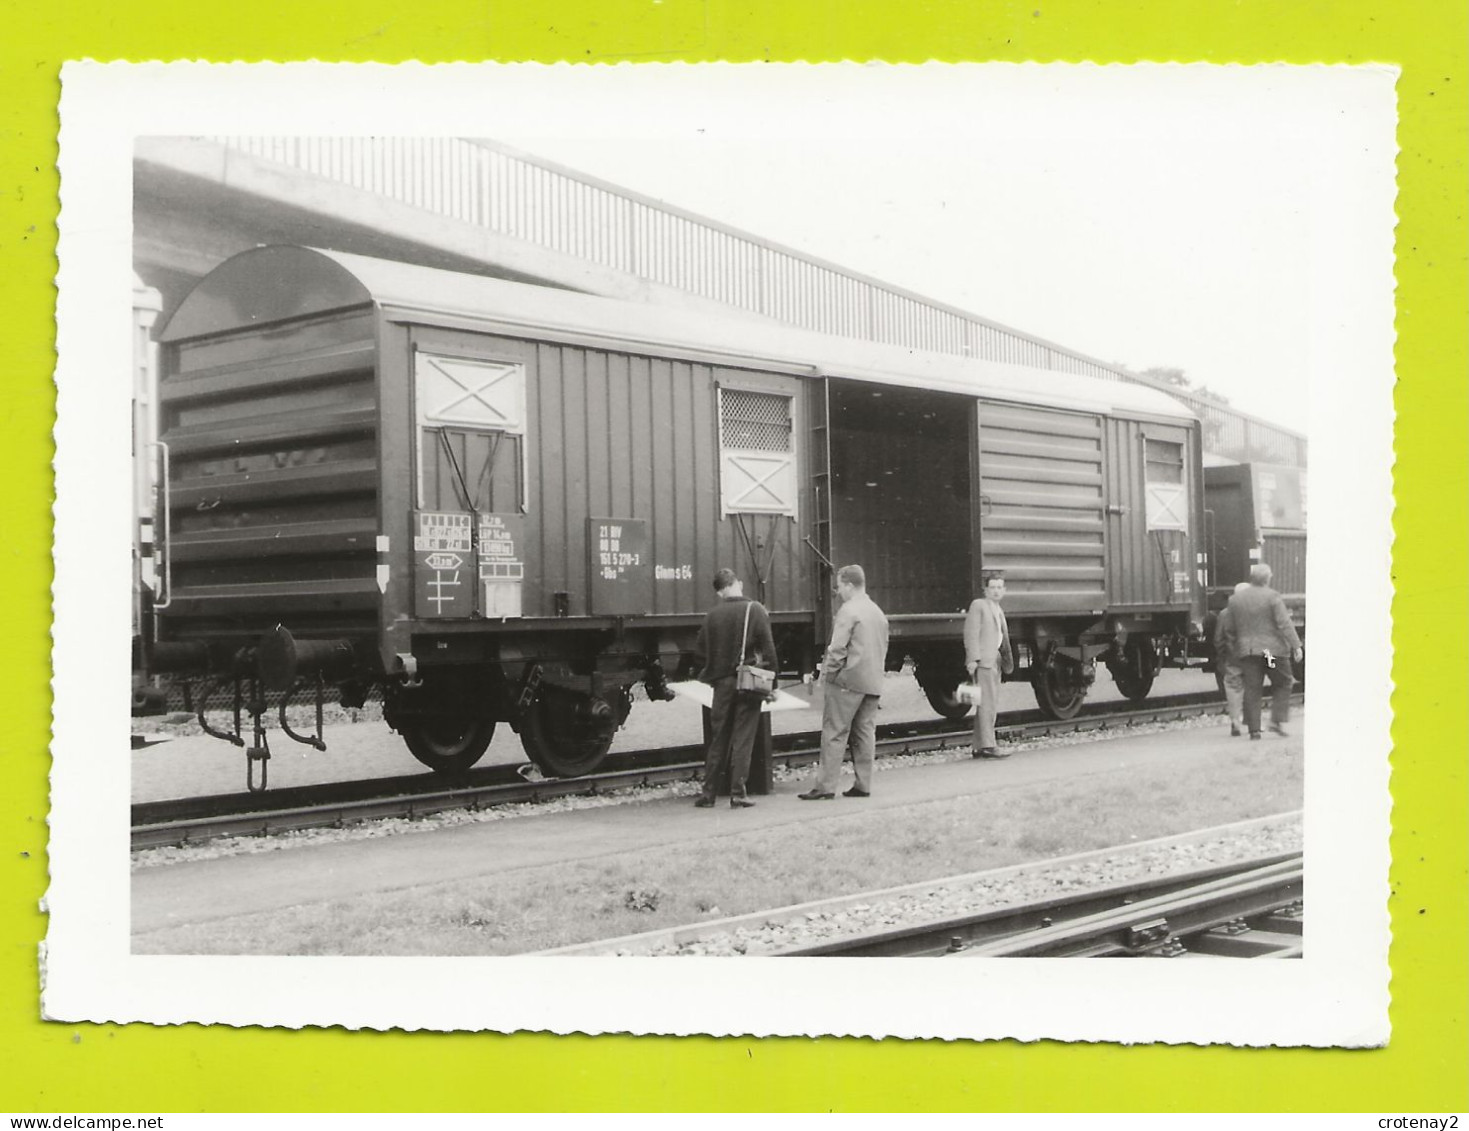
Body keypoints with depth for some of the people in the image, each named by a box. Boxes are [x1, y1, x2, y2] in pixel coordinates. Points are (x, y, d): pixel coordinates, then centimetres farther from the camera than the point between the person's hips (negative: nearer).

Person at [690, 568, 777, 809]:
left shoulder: (712, 615, -1)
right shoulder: (755, 610, -8)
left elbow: (699, 651, 2)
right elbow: (768, 649, -9)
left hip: (722, 683, 2)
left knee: (718, 739, 11)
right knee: (743, 739, 3)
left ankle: (708, 793, 13)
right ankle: (737, 793, 1)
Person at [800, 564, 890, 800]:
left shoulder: (848, 610, -11)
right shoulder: (878, 612, 15)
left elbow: (838, 648, -15)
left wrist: (828, 672, -5)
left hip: (848, 680, -8)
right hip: (873, 682, 8)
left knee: (835, 733, -5)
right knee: (865, 734, 10)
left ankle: (825, 786, -6)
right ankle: (863, 785, 10)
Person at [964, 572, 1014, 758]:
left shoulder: (999, 610, 23)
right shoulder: (978, 605, -3)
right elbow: (971, 634, -11)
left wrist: (1006, 661, 18)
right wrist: (972, 659, -19)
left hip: (995, 661, 9)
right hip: (982, 660, -9)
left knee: (990, 705, 9)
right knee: (987, 703, -13)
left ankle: (979, 747, 12)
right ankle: (987, 745, -15)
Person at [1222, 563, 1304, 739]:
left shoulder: (1235, 599, 7)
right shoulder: (1272, 596, -8)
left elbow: (1231, 630, 12)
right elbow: (1284, 624, -13)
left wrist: (1234, 652, 21)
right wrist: (1296, 645, -11)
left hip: (1247, 651, 4)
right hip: (1273, 649, -4)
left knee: (1252, 690, 4)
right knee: (1282, 684, 11)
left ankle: (1254, 729, 1)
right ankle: (1277, 720, -1)